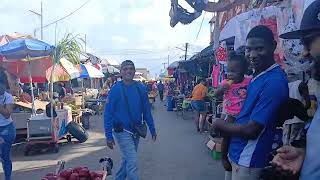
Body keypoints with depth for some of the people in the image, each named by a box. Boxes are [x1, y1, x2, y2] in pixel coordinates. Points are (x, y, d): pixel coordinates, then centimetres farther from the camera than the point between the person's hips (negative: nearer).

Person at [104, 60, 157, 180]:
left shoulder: (141, 88, 0)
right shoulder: (116, 89, -12)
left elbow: (146, 110, 7)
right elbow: (108, 114, -11)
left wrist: (152, 129, 7)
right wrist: (109, 136, -13)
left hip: (136, 131, 5)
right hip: (122, 131, -5)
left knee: (127, 160, 19)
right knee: (132, 163, -7)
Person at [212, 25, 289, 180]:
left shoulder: (274, 82, -23)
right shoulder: (258, 75, 5)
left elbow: (252, 130, -23)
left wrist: (220, 125, -8)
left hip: (248, 159, -8)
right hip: (239, 153, 8)